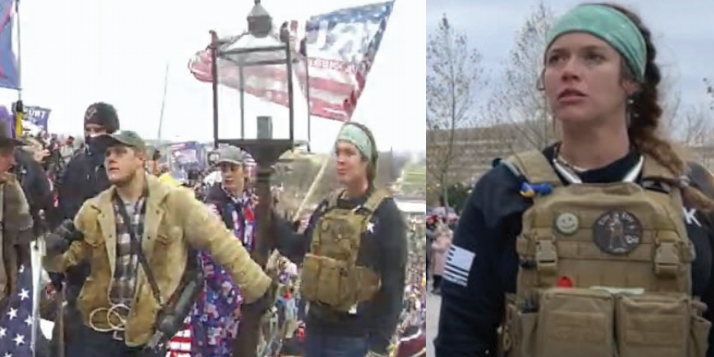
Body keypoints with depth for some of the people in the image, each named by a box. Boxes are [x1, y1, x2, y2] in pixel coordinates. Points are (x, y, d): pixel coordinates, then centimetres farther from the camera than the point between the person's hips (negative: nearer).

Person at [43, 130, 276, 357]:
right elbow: (67, 258, 7)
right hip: (99, 328, 3)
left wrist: (257, 287, -8)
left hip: (153, 331, -2)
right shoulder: (93, 210, 3)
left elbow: (220, 242, -6)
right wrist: (55, 250, -17)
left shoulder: (175, 202, -8)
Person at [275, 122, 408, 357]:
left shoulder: (385, 213, -10)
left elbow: (393, 283, -13)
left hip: (354, 336, -6)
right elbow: (301, 252, 18)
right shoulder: (327, 207, 9)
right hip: (316, 327, 6)